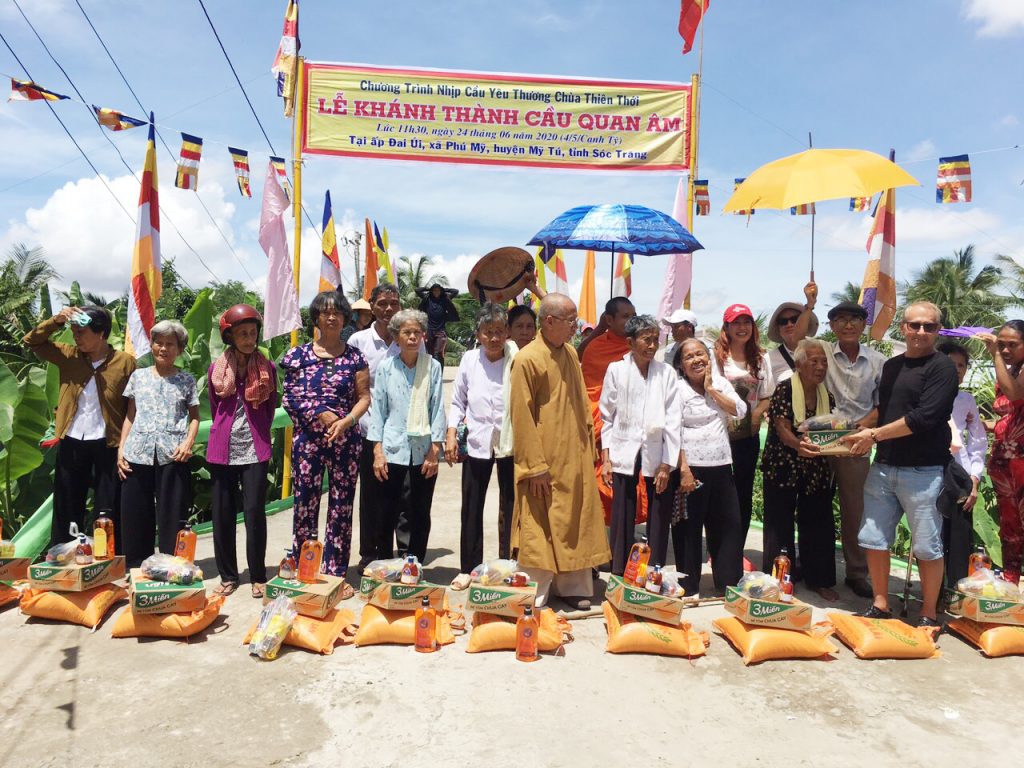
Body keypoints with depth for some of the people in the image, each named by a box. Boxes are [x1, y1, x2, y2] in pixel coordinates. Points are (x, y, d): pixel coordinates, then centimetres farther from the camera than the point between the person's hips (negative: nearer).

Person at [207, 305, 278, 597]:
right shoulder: (216, 368, 3)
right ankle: (228, 576, 21)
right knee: (222, 515, 8)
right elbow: (214, 408, 15)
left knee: (254, 513, -3)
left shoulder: (267, 369, 1)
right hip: (222, 450, 2)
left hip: (255, 450, -2)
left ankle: (258, 576, 11)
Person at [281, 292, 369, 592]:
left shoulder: (355, 357, 5)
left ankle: (336, 573, 16)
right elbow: (290, 397, -1)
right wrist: (323, 415, -13)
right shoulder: (299, 355, 4)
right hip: (308, 440, 0)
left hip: (345, 441, 0)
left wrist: (346, 421, -14)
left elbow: (364, 397, 3)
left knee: (341, 506, 5)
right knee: (305, 504, 3)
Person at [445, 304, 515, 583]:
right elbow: (458, 401, 9)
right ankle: (468, 568, 23)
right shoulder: (469, 359, 2)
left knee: (510, 507, 9)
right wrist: (451, 434, 0)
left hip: (510, 442, -2)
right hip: (476, 442, 2)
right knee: (471, 509, 9)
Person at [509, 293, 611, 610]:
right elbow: (521, 416, -15)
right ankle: (536, 594, 15)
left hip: (576, 458, 7)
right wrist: (535, 466, -17)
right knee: (540, 527, 2)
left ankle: (573, 587, 27)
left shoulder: (571, 354, 9)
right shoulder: (527, 359, -13)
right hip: (546, 460, -7)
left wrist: (589, 447, 12)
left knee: (575, 524, 13)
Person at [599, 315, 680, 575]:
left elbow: (672, 420, 0)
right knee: (623, 519, 4)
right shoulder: (616, 370, 1)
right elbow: (607, 416, 3)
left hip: (658, 455, 1)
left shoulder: (666, 372, 2)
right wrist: (605, 458, -1)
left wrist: (667, 464, -4)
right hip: (624, 453, -1)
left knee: (659, 520, 6)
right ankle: (619, 576, 16)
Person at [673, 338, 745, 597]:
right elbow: (674, 433, -10)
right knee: (689, 528, 3)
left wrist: (711, 389, -6)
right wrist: (684, 470, -16)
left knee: (730, 524, 9)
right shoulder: (678, 389, -5)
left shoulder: (720, 383, 10)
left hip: (721, 467, 5)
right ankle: (689, 588, 15)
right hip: (691, 468, -5)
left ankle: (728, 585, 23)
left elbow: (740, 411, -3)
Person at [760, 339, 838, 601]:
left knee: (818, 523, 10)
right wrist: (799, 444, -38)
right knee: (780, 524, 4)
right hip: (783, 468, -5)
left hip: (817, 470, 5)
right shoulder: (785, 390, -10)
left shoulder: (827, 395, 9)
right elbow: (781, 428, -19)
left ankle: (818, 578, 25)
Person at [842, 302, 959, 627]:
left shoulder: (942, 367, -7)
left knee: (927, 547, 4)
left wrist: (874, 435, -13)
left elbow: (924, 418, -18)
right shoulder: (891, 366, 13)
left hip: (923, 470, -6)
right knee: (873, 539, 9)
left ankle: (928, 613, 20)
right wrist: (864, 431, 2)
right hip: (883, 466, 6)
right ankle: (881, 605, 24)